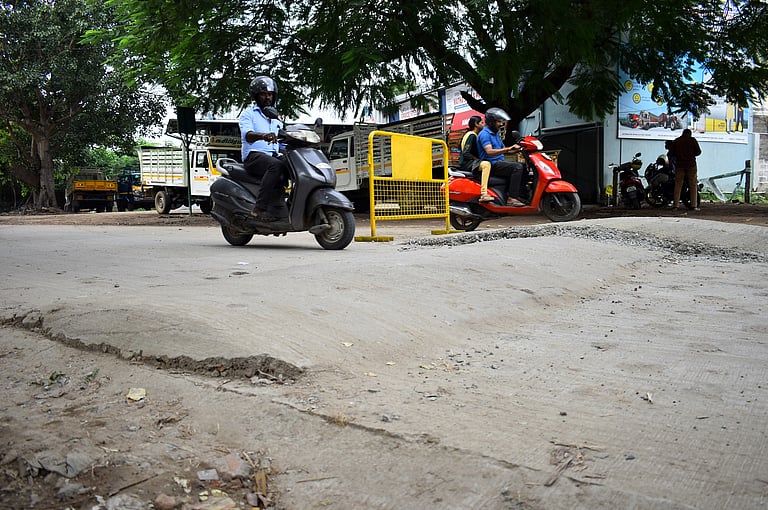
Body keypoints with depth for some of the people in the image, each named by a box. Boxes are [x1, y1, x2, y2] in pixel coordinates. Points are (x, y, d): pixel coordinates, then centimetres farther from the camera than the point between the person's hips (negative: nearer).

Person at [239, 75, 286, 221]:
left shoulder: (276, 120, 30)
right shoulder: (248, 114, 10)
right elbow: (247, 135, -12)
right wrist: (263, 136, -34)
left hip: (274, 157, 6)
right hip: (254, 156, -6)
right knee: (276, 165, -38)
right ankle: (259, 208, -42)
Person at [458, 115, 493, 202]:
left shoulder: (473, 135, 21)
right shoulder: (471, 135, -10)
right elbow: (465, 153, -21)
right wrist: (477, 159, -16)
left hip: (471, 162, 11)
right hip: (466, 163, -11)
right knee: (486, 164, -35)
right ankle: (483, 194, -46)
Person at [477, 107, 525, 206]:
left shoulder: (496, 134, 23)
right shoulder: (484, 134, -10)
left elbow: (503, 150, 26)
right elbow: (489, 152, -25)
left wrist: (517, 150, 9)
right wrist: (508, 148, -31)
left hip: (499, 163, 10)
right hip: (491, 165, -10)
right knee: (517, 167, -25)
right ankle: (512, 198, -29)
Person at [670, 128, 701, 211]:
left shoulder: (676, 140, 5)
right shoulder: (693, 140, 0)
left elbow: (673, 152, 7)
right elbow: (698, 151, 0)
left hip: (679, 164, 1)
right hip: (691, 164, -1)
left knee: (678, 185, 3)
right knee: (693, 185, 3)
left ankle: (675, 204, -3)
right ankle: (694, 205, -1)